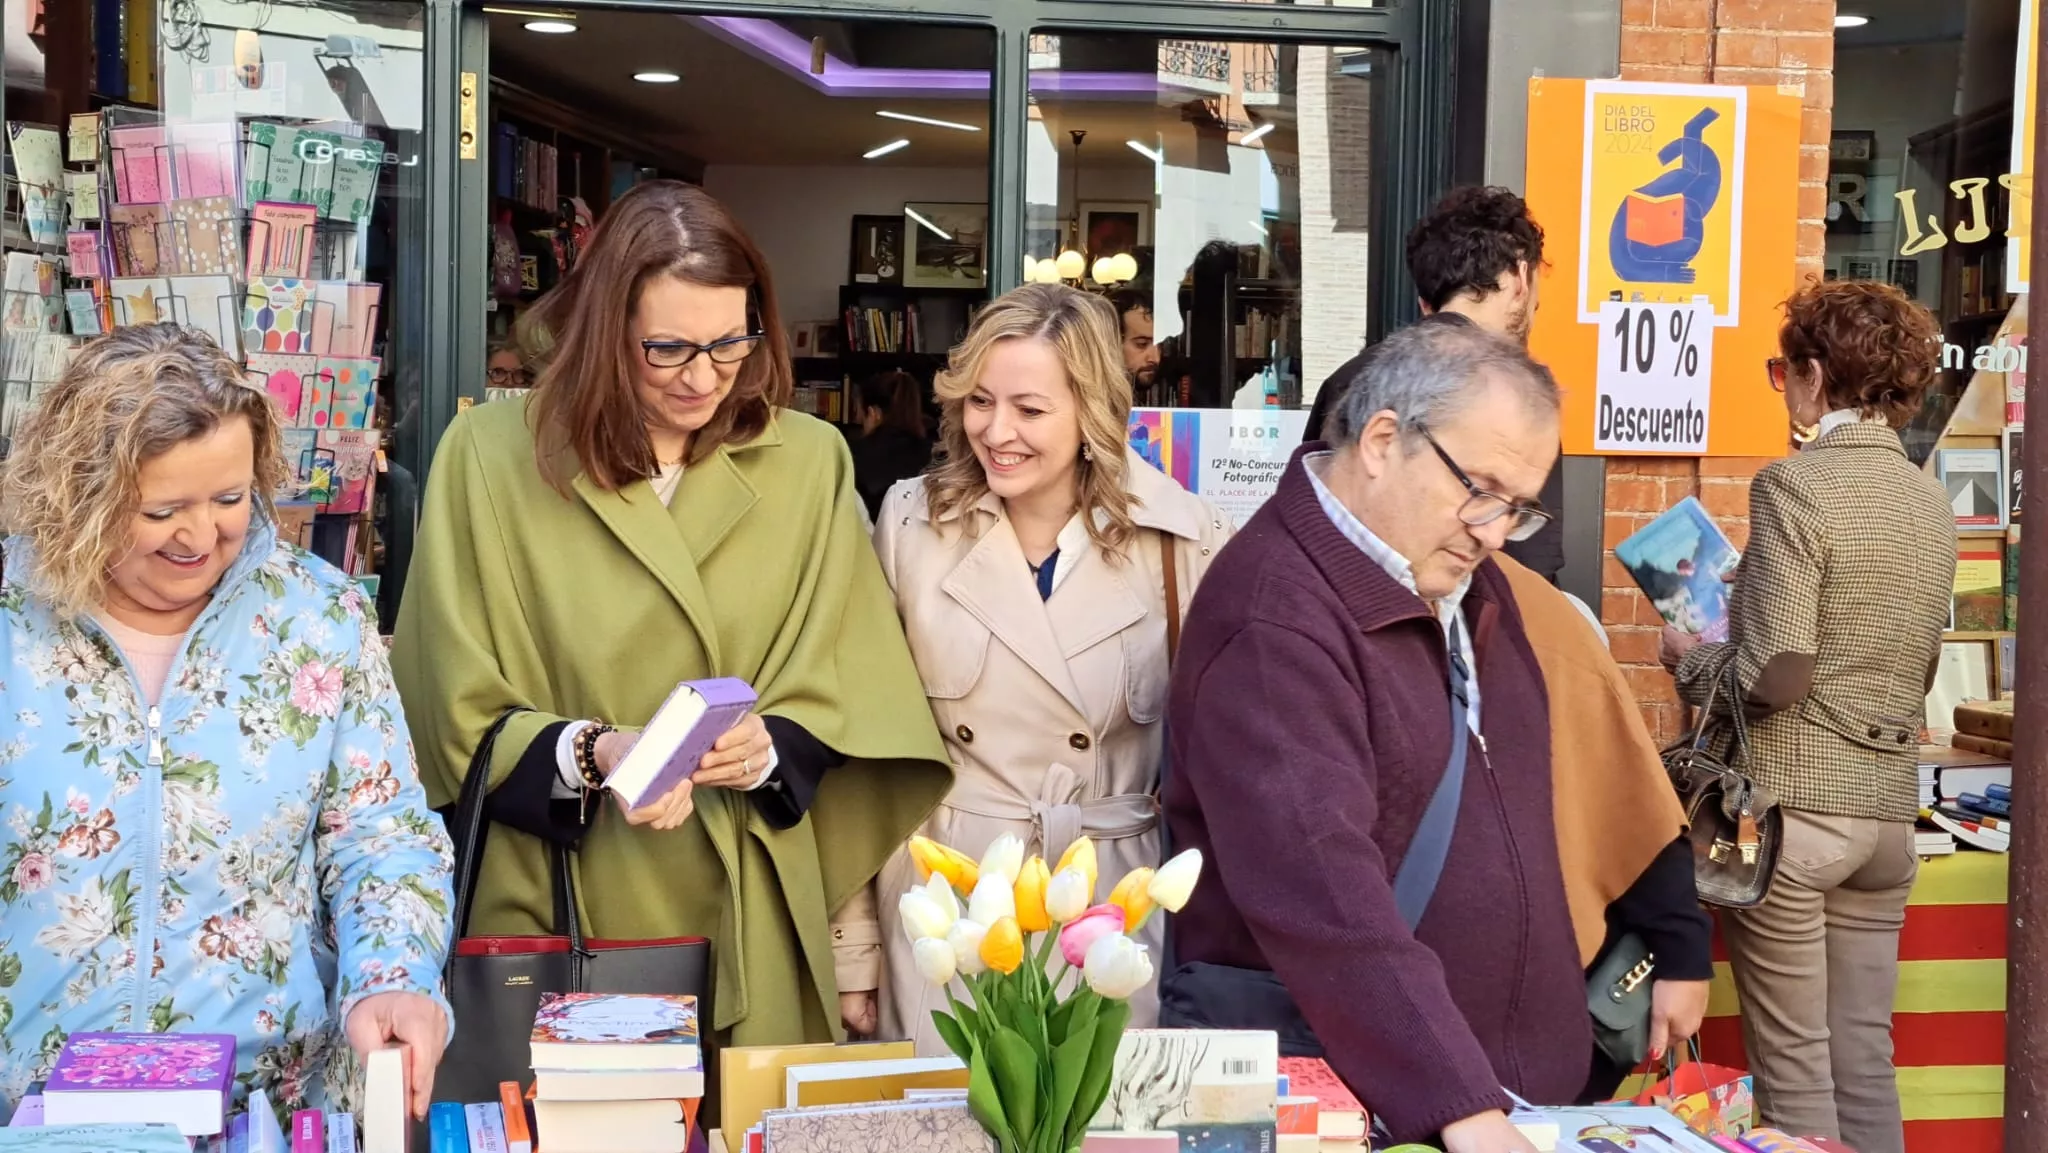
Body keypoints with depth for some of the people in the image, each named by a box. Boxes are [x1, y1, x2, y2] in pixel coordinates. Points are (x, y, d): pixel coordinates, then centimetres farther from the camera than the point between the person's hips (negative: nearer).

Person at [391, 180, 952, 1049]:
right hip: (556, 922, -1)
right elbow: (461, 717, -3)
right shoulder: (491, 456, -5)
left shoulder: (808, 463, 1)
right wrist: (587, 752, -20)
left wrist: (771, 750, -15)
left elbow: (845, 703, 4)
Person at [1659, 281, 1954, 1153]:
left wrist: (1688, 661, 0)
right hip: (1888, 810, 7)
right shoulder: (1931, 501, 9)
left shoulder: (1796, 485, -13)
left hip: (1792, 805, -7)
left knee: (1794, 1068, 3)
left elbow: (1775, 675, -20)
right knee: (1866, 1061, 14)